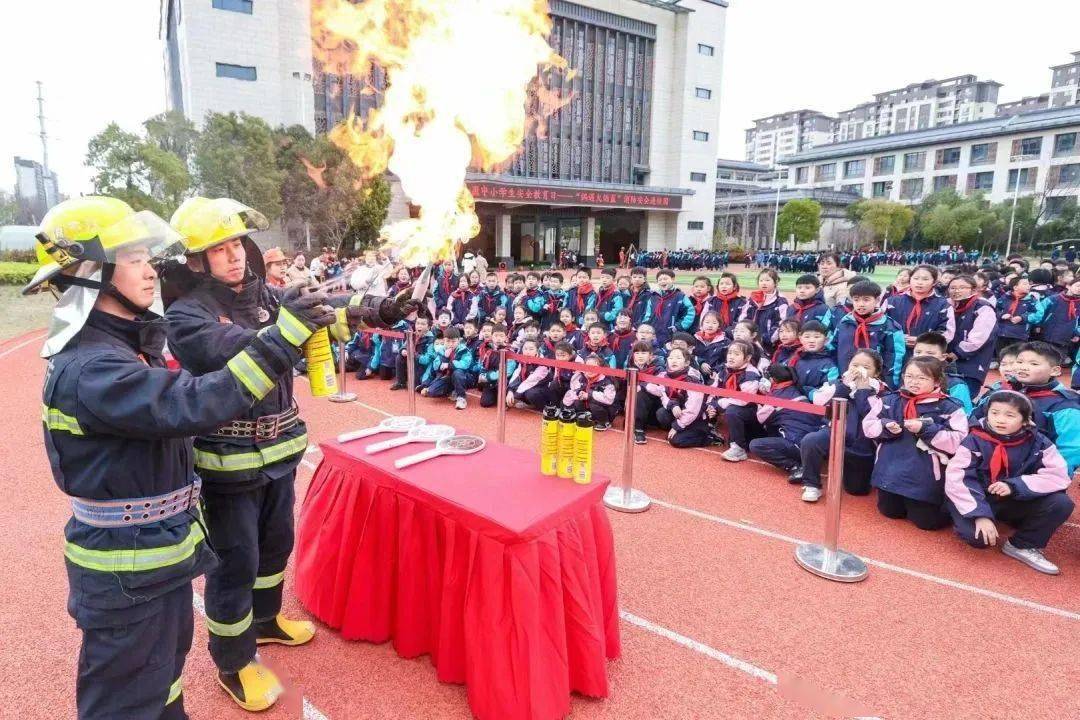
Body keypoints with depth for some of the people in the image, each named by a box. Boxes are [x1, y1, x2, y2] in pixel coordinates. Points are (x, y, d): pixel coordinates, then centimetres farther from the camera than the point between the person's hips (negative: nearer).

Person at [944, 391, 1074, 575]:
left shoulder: (1037, 442, -7)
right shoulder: (974, 441, -16)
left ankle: (1023, 546, -1)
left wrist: (1015, 486, -27)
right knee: (975, 536, -30)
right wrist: (980, 515, -31)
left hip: (1018, 502, 3)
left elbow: (1058, 476, -15)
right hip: (982, 500, -3)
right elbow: (956, 480, -22)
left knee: (1061, 503, -20)